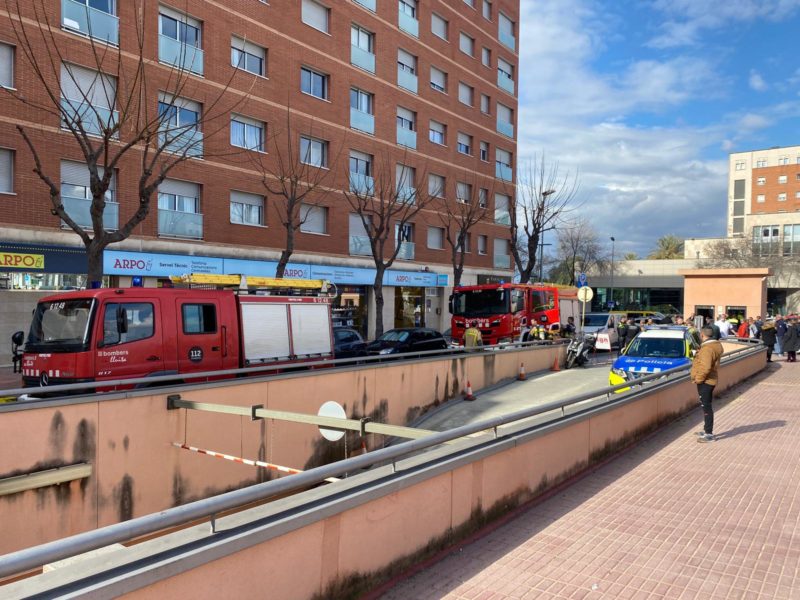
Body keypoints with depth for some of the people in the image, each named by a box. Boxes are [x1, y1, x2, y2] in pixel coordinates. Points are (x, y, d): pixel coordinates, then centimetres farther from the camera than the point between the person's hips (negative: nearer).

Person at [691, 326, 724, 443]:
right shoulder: (716, 344, 9)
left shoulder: (707, 348, -24)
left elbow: (705, 367, -31)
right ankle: (707, 430, 30)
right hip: (709, 380, 10)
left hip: (705, 381, -10)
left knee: (706, 407, -3)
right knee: (706, 406, 19)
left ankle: (709, 434, 4)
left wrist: (698, 378, -17)